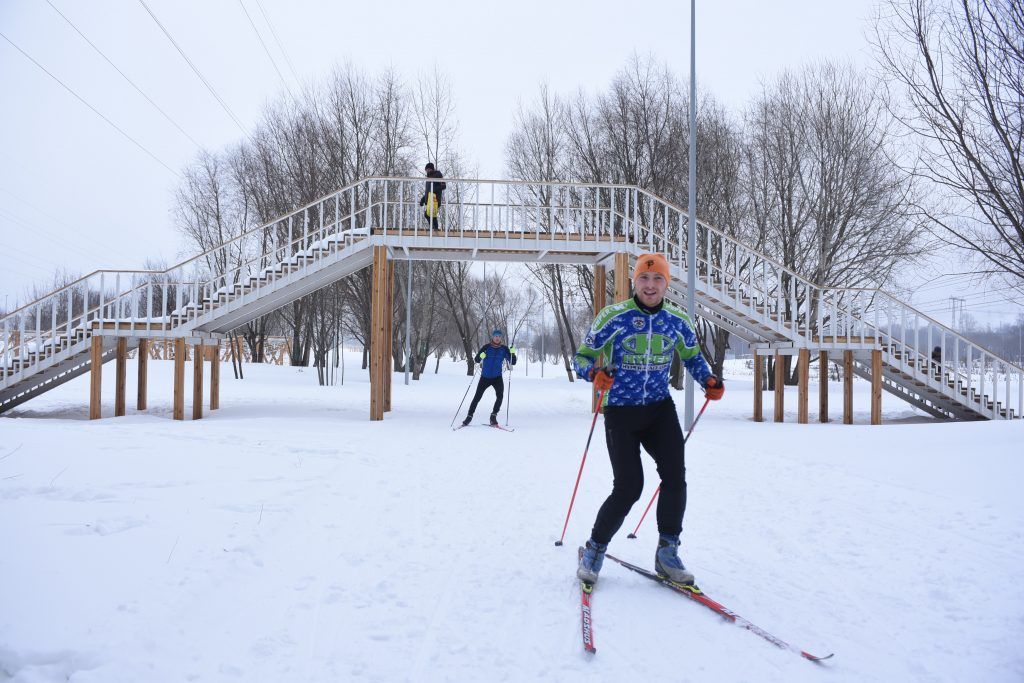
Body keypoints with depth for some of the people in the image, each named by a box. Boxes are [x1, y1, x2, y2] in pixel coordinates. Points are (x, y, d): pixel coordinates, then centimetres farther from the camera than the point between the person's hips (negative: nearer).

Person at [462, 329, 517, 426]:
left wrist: (513, 353, -20)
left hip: (497, 377, 1)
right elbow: (477, 360, -6)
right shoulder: (486, 347, -5)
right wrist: (480, 356, -28)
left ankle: (493, 416, -4)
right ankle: (469, 416, 11)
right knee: (477, 397, -1)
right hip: (485, 377, -1)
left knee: (500, 396, -18)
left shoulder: (504, 349, -1)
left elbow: (513, 362, -1)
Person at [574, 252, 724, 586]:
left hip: (660, 408, 4)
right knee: (629, 487, -10)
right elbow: (583, 356, -4)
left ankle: (667, 554, 7)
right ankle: (594, 550, 14)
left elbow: (692, 357, 18)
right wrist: (595, 373, -27)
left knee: (675, 477, -12)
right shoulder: (613, 316, -10)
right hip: (621, 411, -3)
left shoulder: (678, 320, 1)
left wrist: (710, 381, -2)